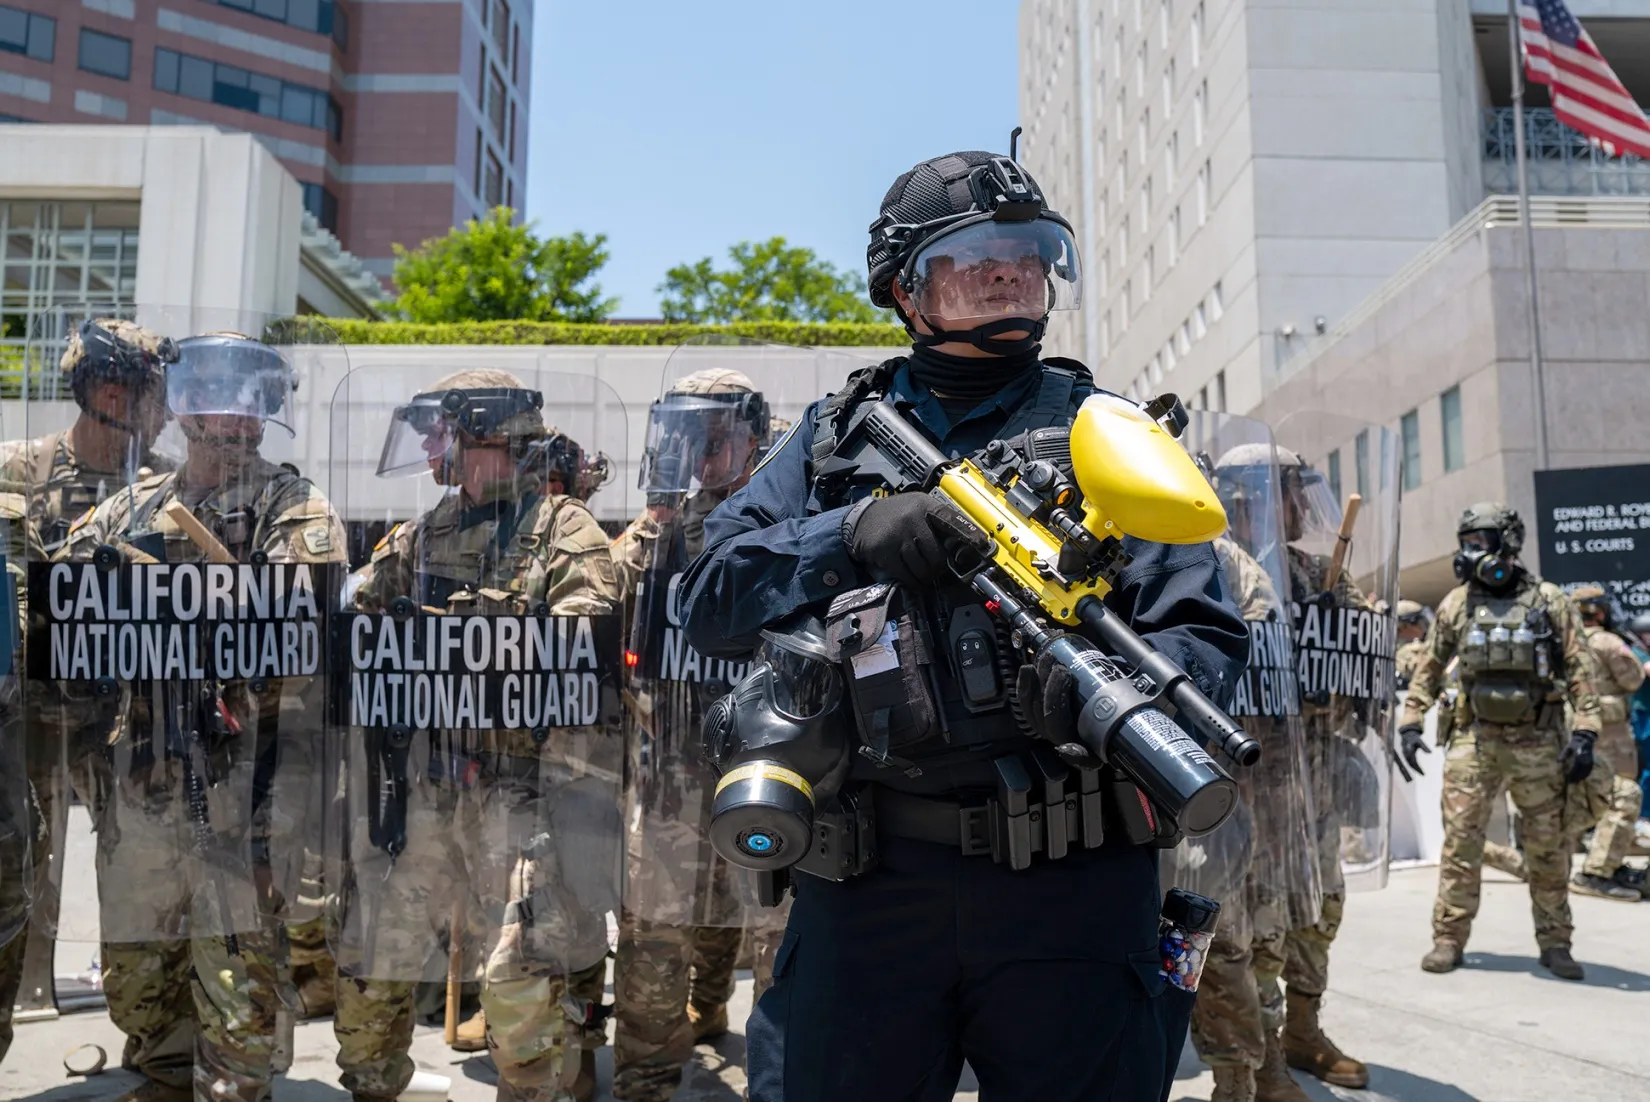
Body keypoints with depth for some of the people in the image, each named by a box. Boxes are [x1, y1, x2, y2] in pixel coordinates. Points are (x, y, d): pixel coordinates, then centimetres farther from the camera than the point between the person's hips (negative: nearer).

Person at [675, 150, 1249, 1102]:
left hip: (1073, 884, 0)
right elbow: (710, 599, 3)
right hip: (865, 884, 1)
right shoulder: (836, 437, 12)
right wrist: (852, 534, -14)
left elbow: (1208, 636, 2)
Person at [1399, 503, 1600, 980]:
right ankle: (1448, 939, 7)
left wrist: (1584, 734, -9)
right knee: (1460, 842, -1)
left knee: (1549, 848, 6)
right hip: (1475, 740, 1)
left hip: (1540, 743, -1)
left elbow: (1579, 671, -1)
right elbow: (1429, 668, 11)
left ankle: (1555, 944, 20)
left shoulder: (1550, 601, 0)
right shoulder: (1456, 604, 6)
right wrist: (1411, 723, 5)